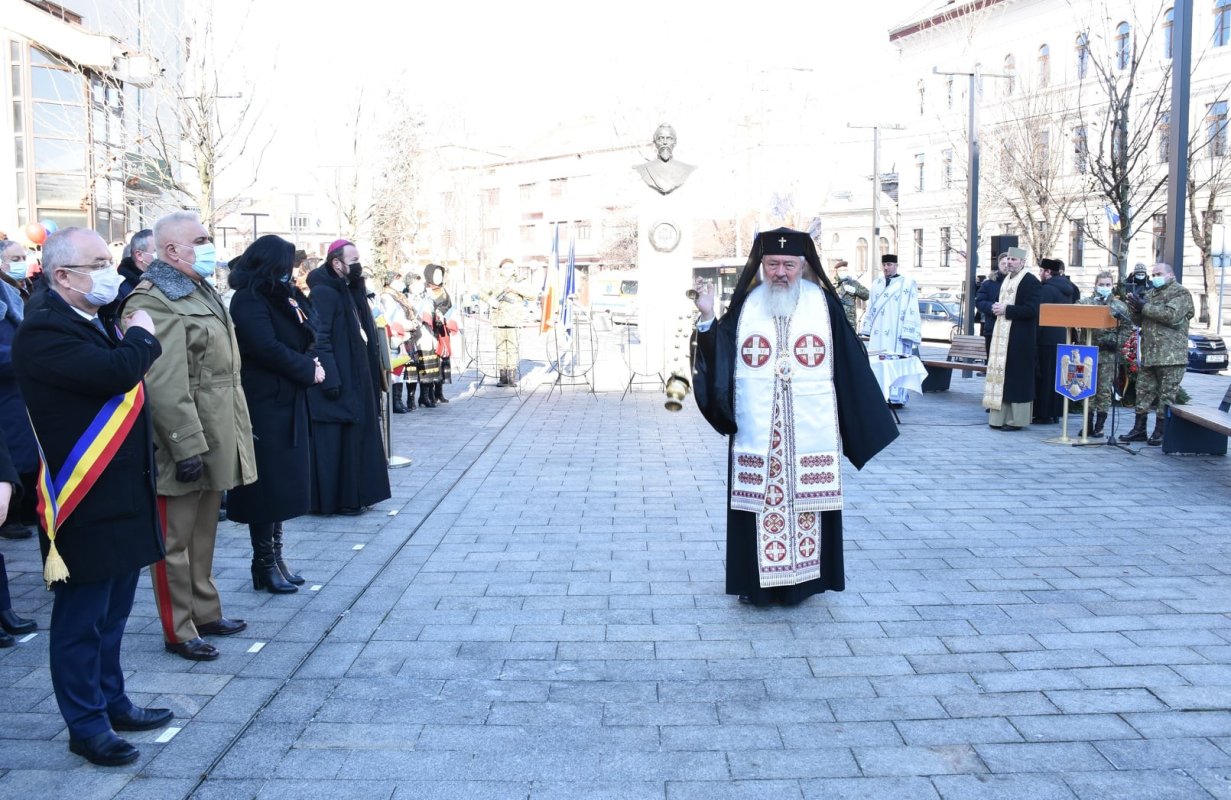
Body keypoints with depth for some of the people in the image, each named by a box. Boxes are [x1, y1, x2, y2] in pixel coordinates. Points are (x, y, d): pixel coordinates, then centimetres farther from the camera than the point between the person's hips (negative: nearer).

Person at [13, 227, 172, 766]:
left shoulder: (91, 322, 15)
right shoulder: (45, 330, -18)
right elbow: (116, 372, -29)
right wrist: (141, 337, -12)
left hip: (121, 498, 10)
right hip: (84, 506, -10)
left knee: (110, 613, 20)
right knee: (80, 621, 4)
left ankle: (111, 701, 33)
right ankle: (86, 725, 16)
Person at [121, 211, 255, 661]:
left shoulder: (202, 291, 16)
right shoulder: (155, 302, -17)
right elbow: (165, 386, -24)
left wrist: (237, 433, 22)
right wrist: (187, 447, -25)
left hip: (216, 443, 10)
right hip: (185, 445, -10)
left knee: (203, 535, 19)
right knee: (175, 541, 3)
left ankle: (206, 614, 32)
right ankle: (178, 633, 13)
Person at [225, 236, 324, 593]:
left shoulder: (275, 297, 16)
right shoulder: (249, 301, -12)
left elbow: (302, 339, 14)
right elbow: (268, 349, -21)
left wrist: (307, 363, -7)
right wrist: (309, 369, -11)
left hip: (285, 404, 9)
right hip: (264, 405, -9)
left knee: (282, 485, 12)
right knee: (268, 486, -3)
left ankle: (274, 558, 20)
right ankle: (264, 565, 7)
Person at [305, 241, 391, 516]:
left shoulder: (350, 291, 15)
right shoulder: (324, 293, -13)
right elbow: (320, 339, -20)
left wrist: (369, 377, 15)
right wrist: (330, 380, -25)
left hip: (356, 379, 10)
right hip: (338, 380, -9)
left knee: (355, 437, 13)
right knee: (335, 441, -4)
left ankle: (354, 495, 21)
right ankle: (333, 500, 3)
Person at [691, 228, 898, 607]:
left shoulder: (823, 302, 2)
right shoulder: (746, 303, 4)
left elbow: (849, 362, 3)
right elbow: (719, 356, -1)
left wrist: (862, 422, 2)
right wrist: (707, 317, -16)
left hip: (810, 432, 0)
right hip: (756, 431, 0)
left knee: (805, 503, 6)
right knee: (757, 504, 3)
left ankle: (801, 580, 19)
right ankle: (756, 583, 15)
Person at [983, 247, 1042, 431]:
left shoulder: (1031, 282, -10)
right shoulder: (1006, 280, 16)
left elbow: (1031, 310, -18)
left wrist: (1006, 310, -18)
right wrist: (997, 307, 6)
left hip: (1020, 338, -8)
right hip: (1002, 335, 8)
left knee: (1016, 378, -4)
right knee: (1001, 374, 8)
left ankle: (1016, 419, 2)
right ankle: (1001, 416, 12)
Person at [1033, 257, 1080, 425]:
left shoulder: (1047, 289, -14)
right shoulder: (1068, 288, 12)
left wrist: (1034, 336, -14)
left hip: (1047, 338, -8)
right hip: (1063, 338, 8)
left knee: (1045, 375, -3)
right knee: (1057, 376, 12)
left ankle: (1044, 414, -1)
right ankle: (1055, 412, 17)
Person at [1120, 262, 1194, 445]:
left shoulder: (1180, 293, -2)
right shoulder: (1149, 294, 21)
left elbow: (1171, 315, -18)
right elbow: (1139, 321, 23)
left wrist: (1144, 307, -12)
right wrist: (1134, 307, 2)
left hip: (1171, 356, -7)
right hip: (1147, 354, 7)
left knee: (1166, 395, -3)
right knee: (1143, 392, 8)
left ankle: (1160, 432, 1)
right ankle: (1139, 430, 14)